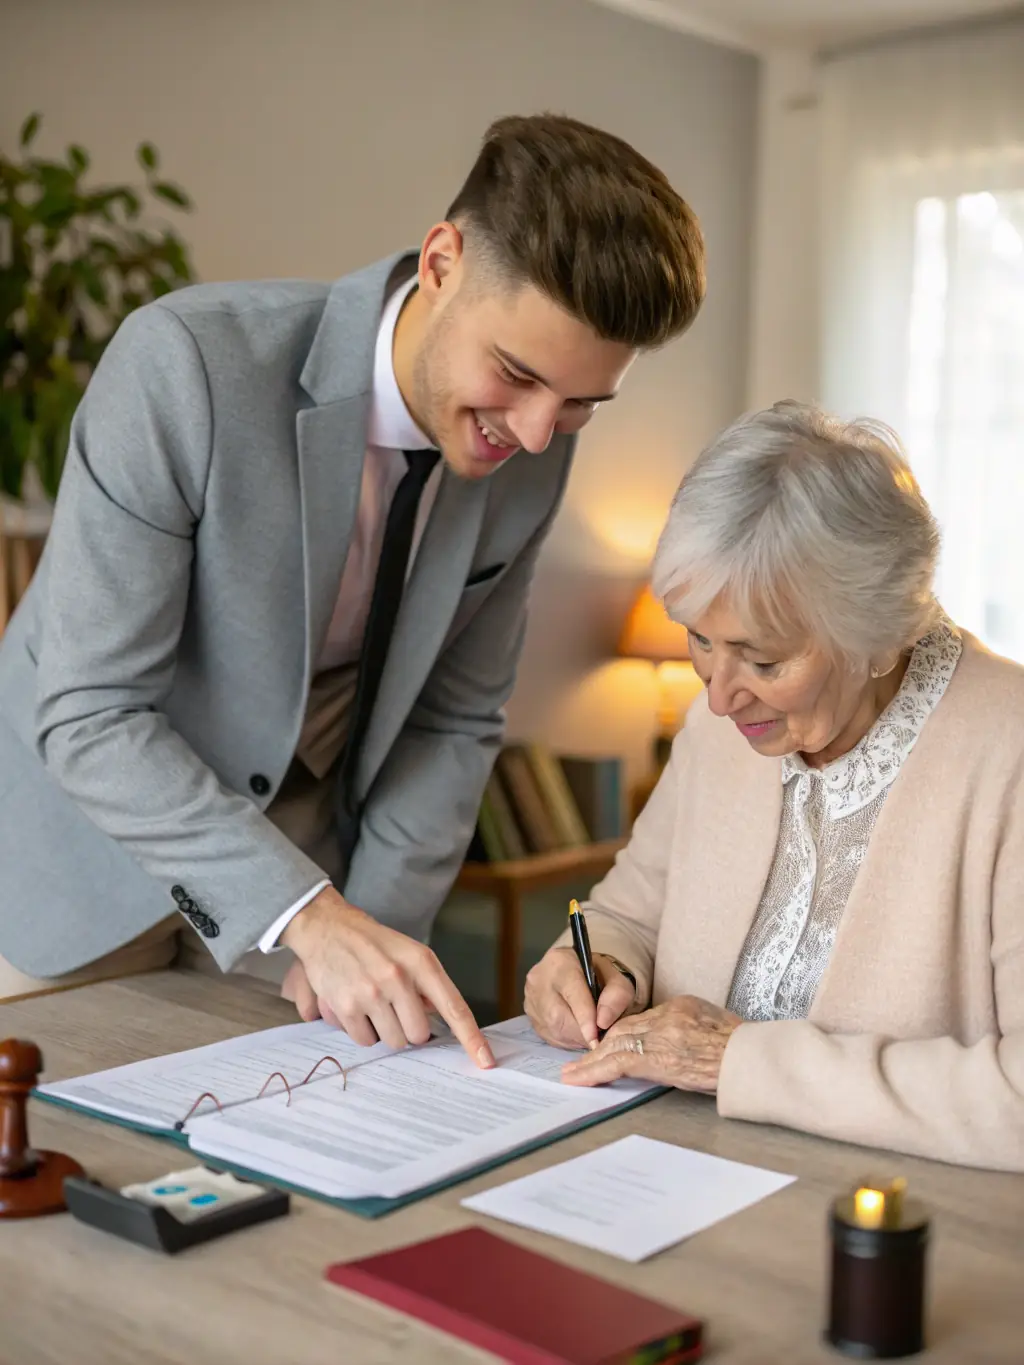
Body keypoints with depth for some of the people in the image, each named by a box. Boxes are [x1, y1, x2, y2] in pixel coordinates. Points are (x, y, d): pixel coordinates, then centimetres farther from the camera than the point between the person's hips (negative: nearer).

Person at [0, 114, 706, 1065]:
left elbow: (453, 720, -2)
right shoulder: (188, 362, -28)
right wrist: (308, 916, -32)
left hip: (306, 830, 4)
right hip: (89, 825, -3)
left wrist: (373, 929, -10)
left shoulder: (534, 451, -12)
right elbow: (88, 712, -26)